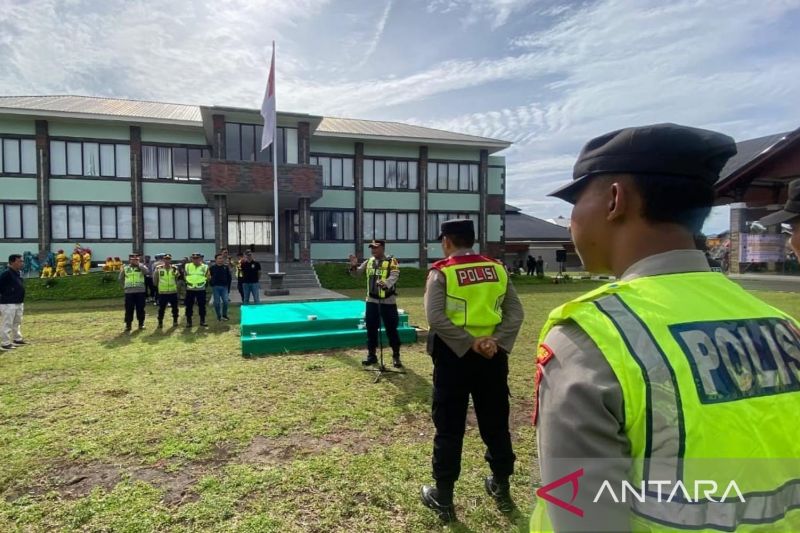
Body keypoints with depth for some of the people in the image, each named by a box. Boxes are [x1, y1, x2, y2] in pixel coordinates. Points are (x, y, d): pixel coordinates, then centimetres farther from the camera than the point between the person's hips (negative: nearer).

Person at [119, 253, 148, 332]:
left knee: (140, 308, 4)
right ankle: (128, 325, 9)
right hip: (129, 292, 1)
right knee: (129, 309, 3)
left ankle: (141, 324, 14)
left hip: (140, 291, -1)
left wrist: (138, 264, -14)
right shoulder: (125, 268, 10)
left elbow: (146, 271, -18)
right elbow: (121, 279, 20)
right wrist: (124, 286, 12)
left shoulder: (141, 267, 6)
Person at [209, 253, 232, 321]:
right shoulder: (212, 268, -2)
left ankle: (224, 315, 13)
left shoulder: (226, 267, 4)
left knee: (225, 301, -4)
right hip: (215, 287, -1)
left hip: (224, 287, 1)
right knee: (217, 302, 4)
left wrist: (228, 287, 6)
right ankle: (218, 316, 16)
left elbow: (229, 278, 9)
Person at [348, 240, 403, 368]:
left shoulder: (391, 262, -8)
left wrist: (386, 283, -44)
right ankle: (371, 355, 24)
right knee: (371, 329, 11)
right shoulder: (368, 262, 9)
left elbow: (394, 276, -23)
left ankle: (396, 356, 15)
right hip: (371, 301, 5)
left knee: (391, 329, 3)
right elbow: (357, 273, 11)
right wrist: (354, 266, -12)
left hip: (387, 301, -5)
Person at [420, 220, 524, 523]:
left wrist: (470, 342, -16)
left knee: (449, 428, 8)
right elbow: (515, 312, -2)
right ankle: (502, 490, 35)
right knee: (495, 424, 18)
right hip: (492, 357, 4)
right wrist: (496, 342, -10)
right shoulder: (497, 269, 5)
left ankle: (443, 498, 22)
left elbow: (435, 317, -19)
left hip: (454, 356, -4)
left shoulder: (441, 273, -7)